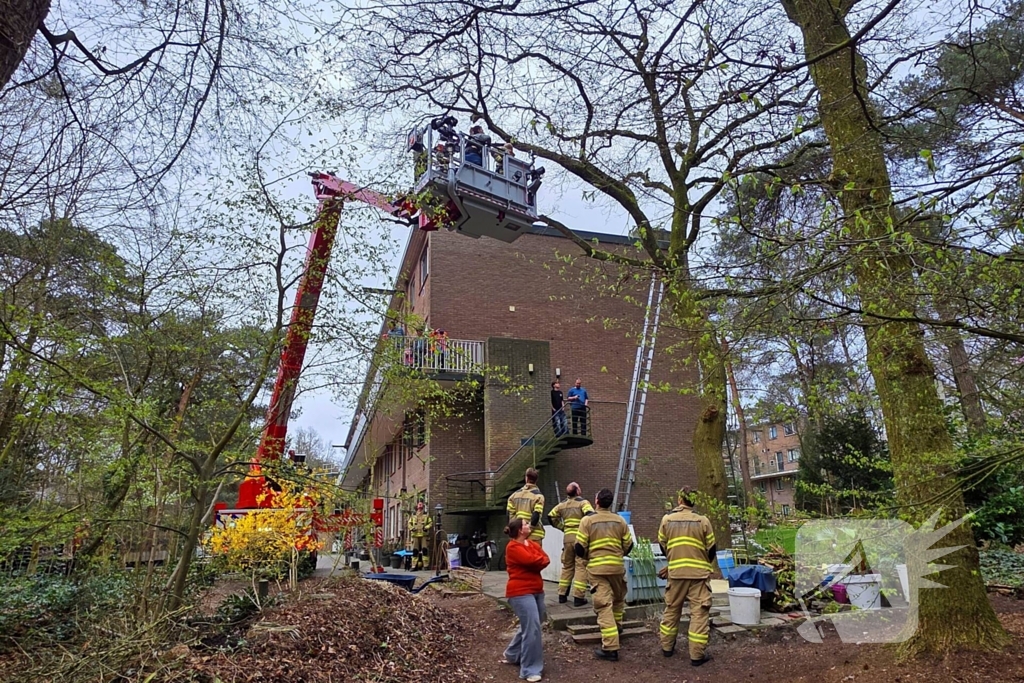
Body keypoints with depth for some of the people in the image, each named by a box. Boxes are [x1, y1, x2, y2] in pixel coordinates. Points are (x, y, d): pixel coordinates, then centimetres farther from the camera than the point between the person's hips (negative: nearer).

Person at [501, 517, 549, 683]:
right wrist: (539, 559, -2)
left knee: (529, 625, 17)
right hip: (521, 592, -9)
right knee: (532, 627, -12)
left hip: (536, 590, 9)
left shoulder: (532, 544, 12)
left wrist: (536, 561, -15)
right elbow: (532, 560, -21)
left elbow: (545, 560, 1)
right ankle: (530, 670, -3)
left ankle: (512, 655, 36)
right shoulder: (513, 547, -14)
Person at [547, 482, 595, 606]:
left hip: (568, 537, 5)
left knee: (567, 566, 16)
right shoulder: (583, 502, -6)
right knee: (581, 567, -1)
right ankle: (578, 597, -4)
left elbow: (551, 516, 15)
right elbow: (590, 515, -22)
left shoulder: (562, 504, 11)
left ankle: (562, 595, 20)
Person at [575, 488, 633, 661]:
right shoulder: (620, 520, 3)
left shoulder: (588, 520, -5)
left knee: (604, 606, -3)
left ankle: (610, 648, -4)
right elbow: (628, 545, 6)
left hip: (596, 568, -3)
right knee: (618, 598, 28)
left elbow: (580, 547, -7)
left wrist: (587, 557, 14)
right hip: (617, 566, 3)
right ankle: (616, 626, 45)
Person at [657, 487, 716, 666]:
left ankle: (667, 646, 26)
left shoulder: (667, 519, -1)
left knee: (671, 609, 16)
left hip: (676, 572, 2)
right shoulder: (703, 521, -8)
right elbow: (711, 549, 2)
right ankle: (697, 655, 7)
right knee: (699, 613, 5)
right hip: (699, 572, -2)